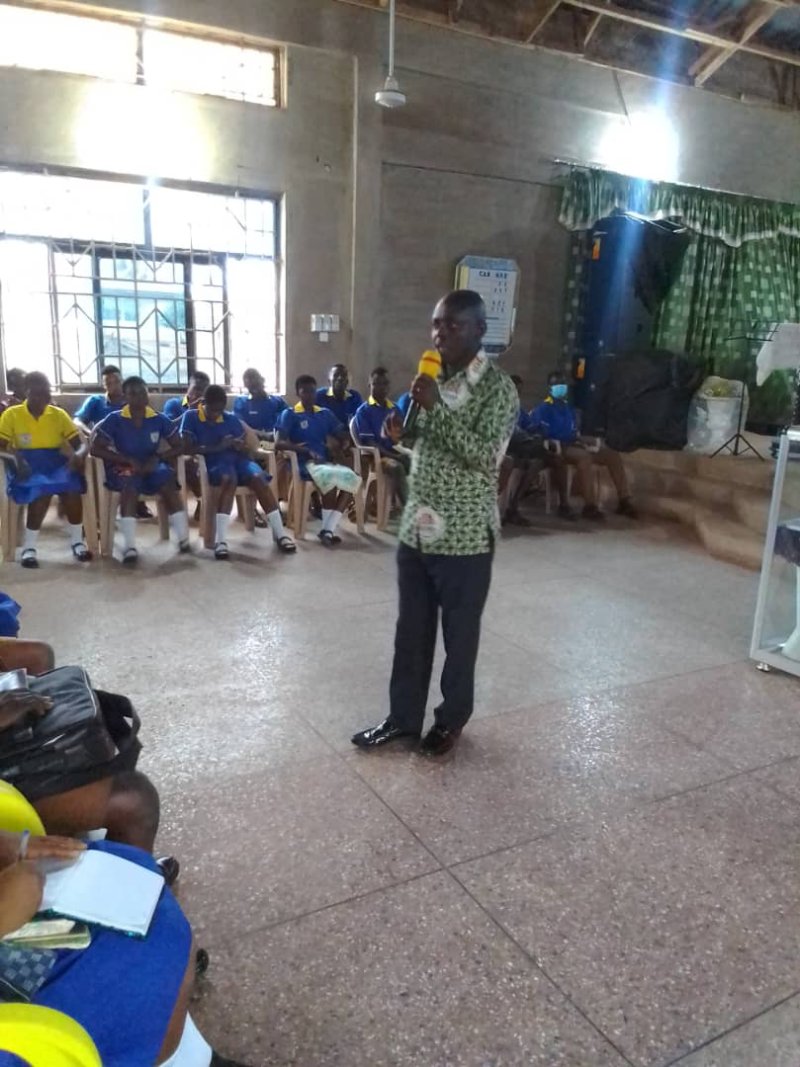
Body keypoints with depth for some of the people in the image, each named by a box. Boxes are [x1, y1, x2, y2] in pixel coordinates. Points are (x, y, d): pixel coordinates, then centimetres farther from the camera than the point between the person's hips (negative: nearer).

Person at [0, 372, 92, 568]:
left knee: (72, 488, -31)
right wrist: (16, 459, -26)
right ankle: (29, 546, -17)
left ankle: (77, 541, -10)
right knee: (41, 490, -35)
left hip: (55, 463, 2)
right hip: (27, 465, -2)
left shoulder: (59, 414, 7)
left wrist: (78, 455, -21)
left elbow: (80, 444, 4)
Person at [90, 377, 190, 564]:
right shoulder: (114, 419, -7)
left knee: (168, 482, -31)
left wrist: (157, 457, -14)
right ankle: (129, 546, -38)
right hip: (123, 466, -2)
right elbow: (95, 448, -10)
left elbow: (178, 446, 4)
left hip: (151, 465, 2)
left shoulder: (159, 420, 0)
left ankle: (183, 538, -25)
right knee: (129, 485, -36)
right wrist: (129, 460, -18)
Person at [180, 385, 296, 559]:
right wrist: (218, 447, -16)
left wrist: (239, 446, -14)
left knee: (258, 477, -28)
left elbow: (245, 450, 12)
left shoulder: (231, 419, 13)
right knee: (229, 480, -38)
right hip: (213, 462, -4)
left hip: (236, 459, 4)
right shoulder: (191, 417, 3)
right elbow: (188, 448, -9)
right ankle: (221, 540, -44)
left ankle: (280, 534, -27)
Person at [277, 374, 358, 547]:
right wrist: (306, 451, -21)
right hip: (304, 463, -5)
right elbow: (281, 442, -7)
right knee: (328, 476, -37)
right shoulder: (290, 414, 6)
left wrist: (341, 450, -3)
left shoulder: (325, 413, 21)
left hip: (327, 461, 5)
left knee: (351, 478, -25)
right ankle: (326, 528, -22)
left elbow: (344, 437, 21)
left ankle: (328, 530, -23)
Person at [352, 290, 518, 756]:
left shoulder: (498, 387, -12)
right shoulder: (435, 378, 9)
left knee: (459, 633, 10)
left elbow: (485, 456, -23)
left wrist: (438, 406, -25)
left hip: (465, 537, -6)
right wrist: (401, 427, -1)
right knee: (411, 631, 15)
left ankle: (453, 718, 30)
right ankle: (403, 717, 31)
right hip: (417, 529, 7)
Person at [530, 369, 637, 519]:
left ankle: (624, 501, -10)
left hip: (573, 445, 8)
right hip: (557, 449, -8)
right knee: (584, 457, -37)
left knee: (613, 455, -6)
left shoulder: (570, 409, 23)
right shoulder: (542, 410, 0)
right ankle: (589, 506, -38)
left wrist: (585, 444, 5)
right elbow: (540, 436, -10)